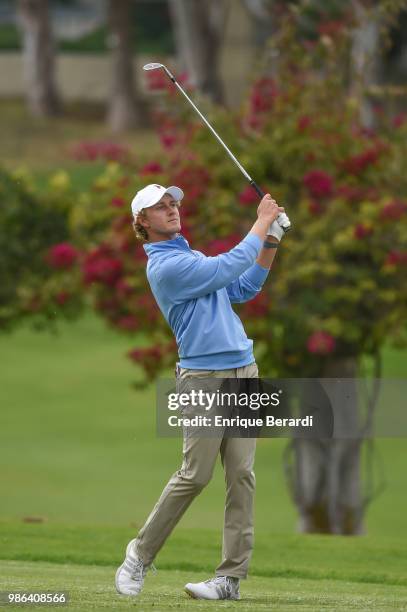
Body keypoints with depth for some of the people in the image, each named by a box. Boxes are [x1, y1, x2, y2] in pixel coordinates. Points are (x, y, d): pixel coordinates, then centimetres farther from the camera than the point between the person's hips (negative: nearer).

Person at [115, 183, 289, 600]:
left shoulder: (191, 256, 21)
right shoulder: (165, 266, -10)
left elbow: (243, 289, 24)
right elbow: (231, 267, -13)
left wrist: (271, 243, 14)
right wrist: (262, 221, -2)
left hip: (243, 371, 8)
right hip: (204, 376, -8)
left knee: (241, 475, -1)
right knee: (195, 475, -10)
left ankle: (232, 577, -3)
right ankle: (140, 554, 8)